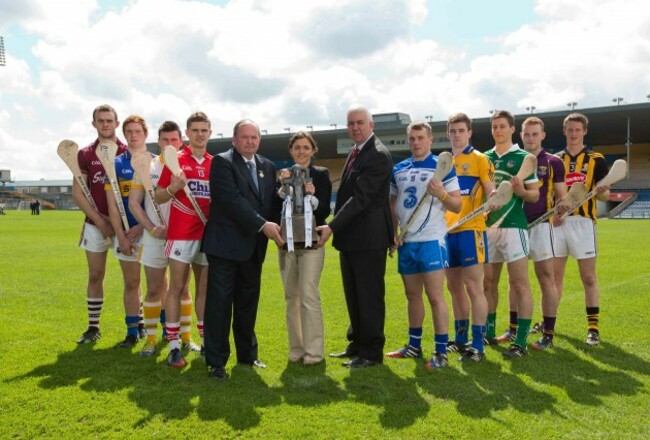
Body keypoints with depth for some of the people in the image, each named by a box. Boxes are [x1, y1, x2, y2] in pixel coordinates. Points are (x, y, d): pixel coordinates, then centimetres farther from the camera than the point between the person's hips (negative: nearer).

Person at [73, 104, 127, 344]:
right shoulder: (85, 154, 5)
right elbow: (78, 193, 1)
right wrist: (99, 220, -9)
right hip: (95, 223, 2)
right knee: (95, 276, 8)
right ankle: (93, 327, 18)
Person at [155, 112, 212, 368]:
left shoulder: (215, 163, 10)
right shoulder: (175, 160, 0)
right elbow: (158, 197, 1)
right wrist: (172, 188, -19)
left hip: (209, 233, 4)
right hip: (181, 233, -4)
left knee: (205, 288, 10)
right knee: (177, 287, -1)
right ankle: (174, 346, 5)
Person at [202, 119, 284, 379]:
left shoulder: (267, 166, 13)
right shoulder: (222, 162, -7)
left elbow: (271, 201, 14)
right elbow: (232, 199, -18)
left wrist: (273, 227, -6)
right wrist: (263, 225, -22)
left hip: (254, 247, 6)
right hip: (226, 245, -6)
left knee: (248, 303, 14)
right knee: (219, 303, -1)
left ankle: (247, 354, 27)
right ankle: (216, 361, 8)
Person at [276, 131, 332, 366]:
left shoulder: (321, 174, 0)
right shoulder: (283, 175, 8)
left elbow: (325, 211, -6)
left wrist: (312, 196, -23)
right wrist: (283, 186, -12)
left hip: (311, 243, -4)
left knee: (309, 296, -11)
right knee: (291, 298, 8)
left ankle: (314, 350, -2)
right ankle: (296, 348, 17)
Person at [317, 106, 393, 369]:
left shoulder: (378, 155, -14)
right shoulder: (355, 153, 15)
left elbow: (361, 197, -21)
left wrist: (332, 226, -25)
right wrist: (336, 228, 14)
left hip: (369, 238, -9)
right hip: (350, 238, 9)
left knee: (370, 296, 1)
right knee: (353, 296, 17)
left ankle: (372, 352, 12)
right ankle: (357, 345, 31)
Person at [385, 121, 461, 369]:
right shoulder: (398, 170, 11)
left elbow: (457, 206, -6)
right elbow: (392, 203, 17)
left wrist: (441, 194, -25)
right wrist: (392, 232, 5)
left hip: (431, 240, -5)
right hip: (405, 243, 6)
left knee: (435, 297, -5)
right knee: (412, 296, 15)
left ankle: (441, 352, 3)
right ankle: (414, 346, 28)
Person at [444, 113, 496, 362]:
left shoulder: (480, 159, 0)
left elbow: (491, 192, -7)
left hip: (470, 230, -6)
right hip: (447, 231, 6)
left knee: (473, 287, -6)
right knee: (454, 286, 12)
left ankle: (477, 346, 1)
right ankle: (460, 339, 25)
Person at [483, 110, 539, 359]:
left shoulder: (522, 158, -2)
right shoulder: (485, 158, 13)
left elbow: (535, 195, -5)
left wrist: (520, 190, -25)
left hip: (513, 226, -6)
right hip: (488, 226, 6)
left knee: (520, 284, -5)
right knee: (488, 283, 11)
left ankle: (520, 342, -2)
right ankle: (489, 332, 24)